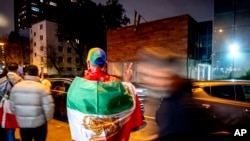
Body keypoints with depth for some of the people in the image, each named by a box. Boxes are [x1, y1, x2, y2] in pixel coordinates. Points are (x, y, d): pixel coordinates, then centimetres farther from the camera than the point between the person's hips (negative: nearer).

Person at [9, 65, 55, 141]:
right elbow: (49, 107, -20)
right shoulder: (42, 88, -17)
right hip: (39, 124, -3)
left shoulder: (16, 87, -3)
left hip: (22, 124, 4)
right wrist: (47, 118, 0)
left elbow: (12, 106, 4)